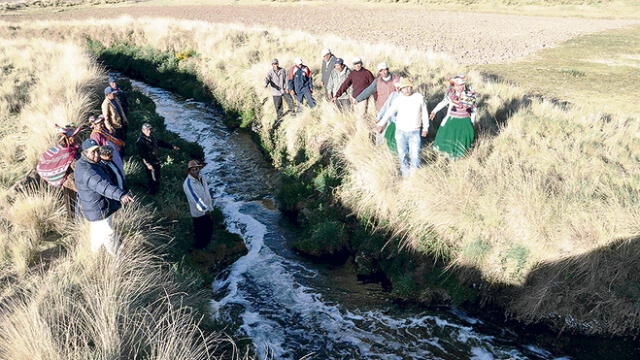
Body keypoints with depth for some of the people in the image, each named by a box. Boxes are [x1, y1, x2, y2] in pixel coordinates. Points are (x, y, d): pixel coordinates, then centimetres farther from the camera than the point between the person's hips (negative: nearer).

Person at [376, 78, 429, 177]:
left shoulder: (419, 97, -1)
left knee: (415, 154, -3)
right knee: (402, 153, 11)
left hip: (414, 132, 0)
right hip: (401, 131, 1)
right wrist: (381, 124, -23)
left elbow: (424, 113, 8)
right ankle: (405, 170, 32)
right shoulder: (398, 100, -4)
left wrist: (425, 127, 9)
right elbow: (389, 112, -12)